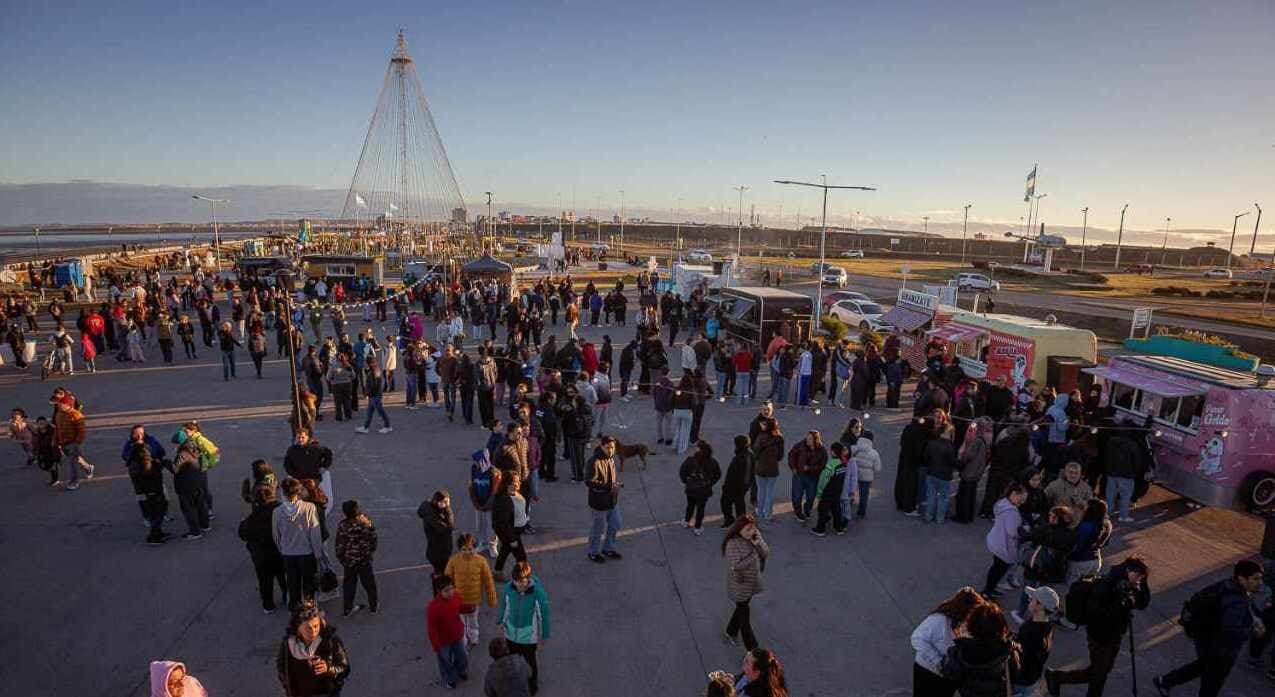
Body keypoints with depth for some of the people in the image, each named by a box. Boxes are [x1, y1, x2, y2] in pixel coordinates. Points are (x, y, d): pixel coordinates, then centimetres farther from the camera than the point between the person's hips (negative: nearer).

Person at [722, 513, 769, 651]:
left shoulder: (755, 535, -9)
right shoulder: (733, 544, -29)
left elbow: (766, 553, -6)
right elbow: (735, 567, -32)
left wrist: (758, 543, -27)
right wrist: (753, 556, -29)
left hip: (752, 582, 7)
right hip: (740, 586, -7)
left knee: (742, 609, 25)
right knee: (744, 615, 10)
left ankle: (730, 632, 49)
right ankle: (752, 649, 25)